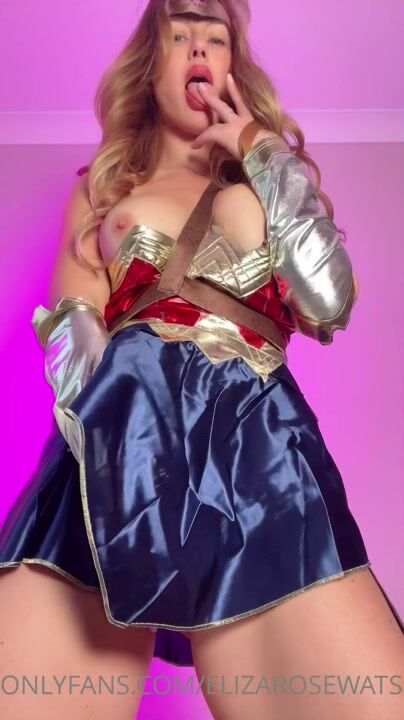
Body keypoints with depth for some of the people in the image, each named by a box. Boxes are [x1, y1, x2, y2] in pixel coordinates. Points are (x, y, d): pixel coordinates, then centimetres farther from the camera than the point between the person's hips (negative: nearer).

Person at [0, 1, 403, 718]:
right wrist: (103, 439, -12)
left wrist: (269, 159, 11)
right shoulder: (98, 187, 24)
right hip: (118, 445, 1)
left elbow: (330, 306, 6)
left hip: (255, 449, 0)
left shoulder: (272, 175, 25)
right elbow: (70, 332, 9)